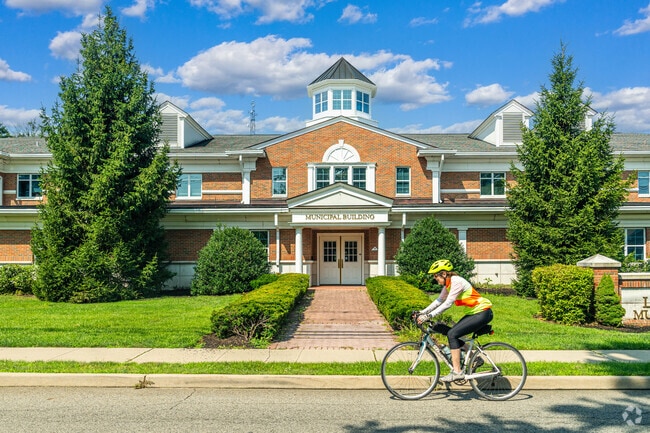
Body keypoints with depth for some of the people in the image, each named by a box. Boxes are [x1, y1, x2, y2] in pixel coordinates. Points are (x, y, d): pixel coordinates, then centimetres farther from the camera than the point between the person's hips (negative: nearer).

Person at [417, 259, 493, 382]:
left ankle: (457, 372, -14)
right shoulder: (448, 283, 8)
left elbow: (448, 303, -27)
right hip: (473, 312, 10)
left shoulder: (456, 281, -20)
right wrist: (422, 312, 5)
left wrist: (429, 316, -29)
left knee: (452, 334, -16)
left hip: (482, 313, -10)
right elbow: (439, 301, 12)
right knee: (452, 335, 7)